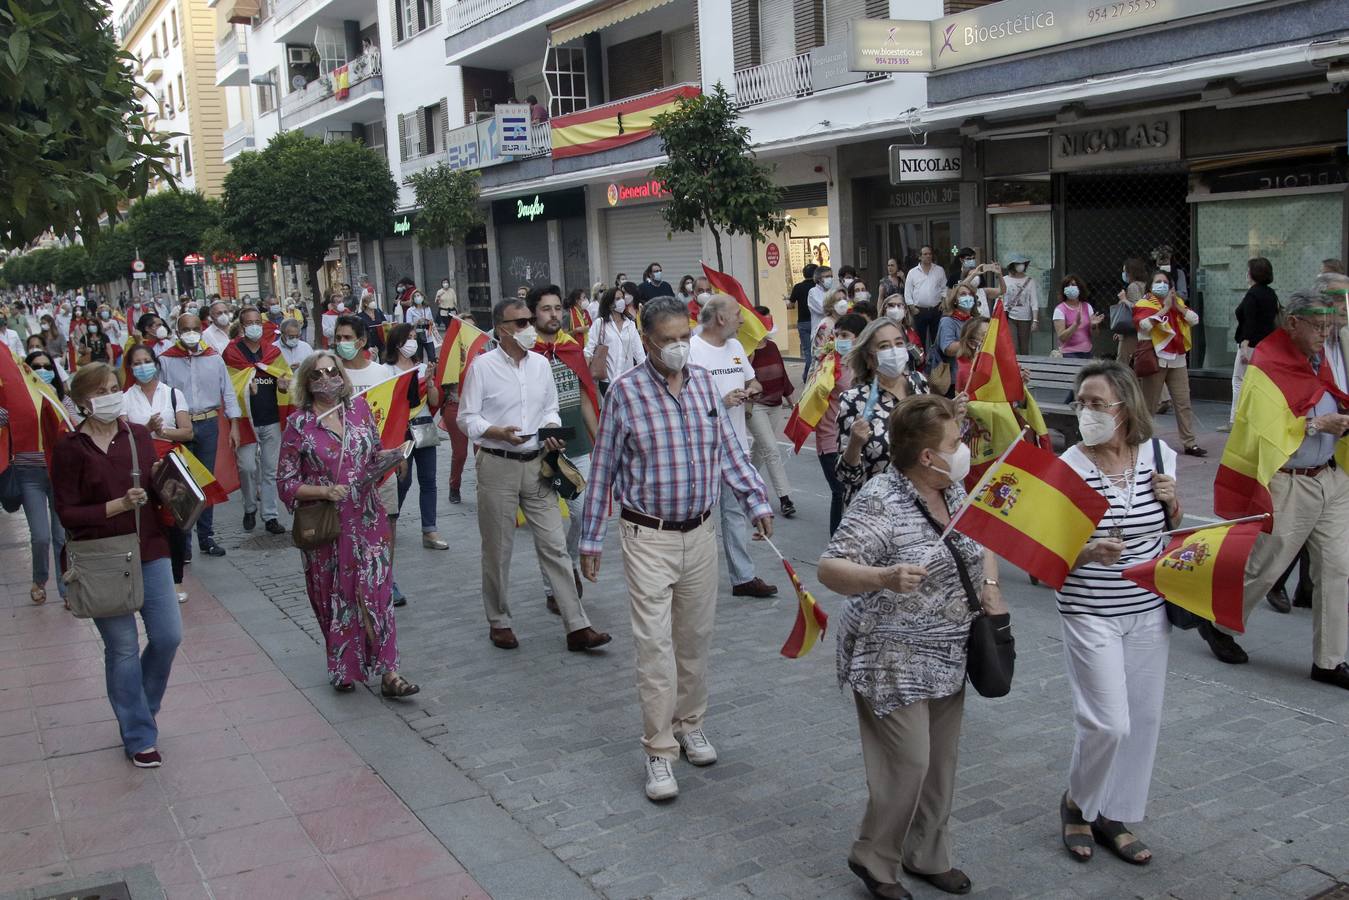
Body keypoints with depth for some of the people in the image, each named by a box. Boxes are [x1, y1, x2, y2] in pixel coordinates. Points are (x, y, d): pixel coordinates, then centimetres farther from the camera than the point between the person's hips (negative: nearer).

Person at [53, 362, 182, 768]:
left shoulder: (139, 435, 4)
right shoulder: (71, 448, -8)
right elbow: (67, 513, -9)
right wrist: (119, 505, -20)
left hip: (149, 552, 4)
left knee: (168, 636, 3)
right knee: (123, 648, 3)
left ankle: (135, 707, 31)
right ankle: (139, 738, 17)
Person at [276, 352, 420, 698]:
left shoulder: (359, 407, 4)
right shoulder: (298, 425, -5)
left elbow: (376, 451, 17)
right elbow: (285, 483, -4)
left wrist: (386, 456, -5)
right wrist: (324, 491, -18)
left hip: (367, 519, 2)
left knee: (376, 590, -3)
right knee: (334, 597, 8)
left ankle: (387, 672, -1)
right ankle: (343, 670, 23)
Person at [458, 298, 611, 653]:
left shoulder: (541, 364, 7)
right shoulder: (483, 366, -7)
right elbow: (467, 418, -5)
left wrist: (552, 429, -4)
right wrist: (498, 432, -21)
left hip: (536, 464, 4)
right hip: (497, 466, -4)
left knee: (555, 545, 1)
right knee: (497, 550, 8)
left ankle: (577, 626, 3)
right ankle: (499, 622, 26)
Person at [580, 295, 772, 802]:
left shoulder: (704, 382, 3)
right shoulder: (625, 391, -10)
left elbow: (729, 450, 10)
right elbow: (603, 468, -4)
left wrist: (756, 501, -2)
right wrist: (590, 538, -2)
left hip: (700, 531, 5)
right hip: (648, 536, -4)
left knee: (696, 636, 15)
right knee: (655, 642, -6)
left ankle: (689, 723, 33)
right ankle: (659, 750, 3)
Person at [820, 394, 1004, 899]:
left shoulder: (953, 491, 3)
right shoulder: (881, 501, -21)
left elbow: (983, 540, 22)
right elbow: (829, 569, -26)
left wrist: (990, 586, 5)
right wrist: (884, 578, -43)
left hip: (947, 659, 8)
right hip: (893, 662, -8)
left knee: (940, 763, 15)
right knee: (908, 763, -5)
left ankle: (928, 857, 33)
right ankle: (873, 859, 18)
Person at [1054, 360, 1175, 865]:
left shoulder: (1159, 455, -2)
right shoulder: (1069, 467, -14)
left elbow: (1172, 529, 14)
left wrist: (1172, 503, -9)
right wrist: (1090, 552, -32)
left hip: (1149, 610, 5)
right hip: (1090, 612, -4)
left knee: (1144, 719, 10)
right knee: (1108, 723, -7)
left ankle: (1114, 816, 29)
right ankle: (1076, 804, 21)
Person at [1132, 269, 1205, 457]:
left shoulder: (1177, 302, 16)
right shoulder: (1144, 304, 0)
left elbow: (1194, 320, 4)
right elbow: (1145, 324, -20)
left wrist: (1177, 306, -5)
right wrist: (1165, 308, -15)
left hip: (1177, 359, 5)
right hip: (1156, 359, -5)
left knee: (1184, 403, 3)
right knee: (1149, 404, 0)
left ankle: (1190, 443, 6)